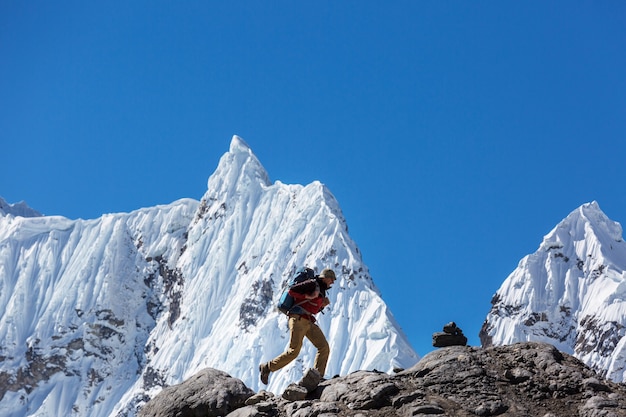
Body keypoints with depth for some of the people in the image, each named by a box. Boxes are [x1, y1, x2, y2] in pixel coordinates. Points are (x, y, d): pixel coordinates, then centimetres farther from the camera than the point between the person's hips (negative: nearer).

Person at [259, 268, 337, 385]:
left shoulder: (321, 291, 22)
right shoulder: (312, 284, -6)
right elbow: (291, 291, -13)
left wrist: (323, 305, 10)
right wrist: (307, 297, -14)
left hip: (308, 322, 9)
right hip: (298, 319, -9)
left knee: (324, 348, -5)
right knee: (293, 351, -15)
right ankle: (266, 367, -1)